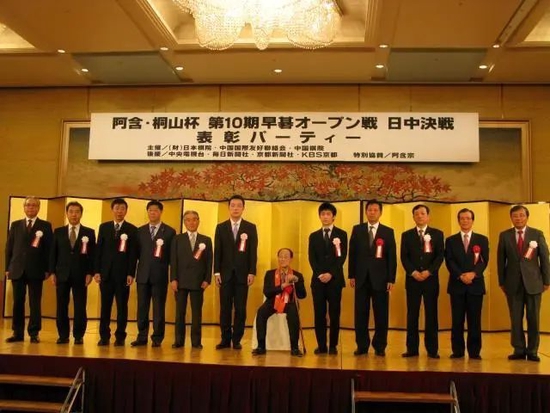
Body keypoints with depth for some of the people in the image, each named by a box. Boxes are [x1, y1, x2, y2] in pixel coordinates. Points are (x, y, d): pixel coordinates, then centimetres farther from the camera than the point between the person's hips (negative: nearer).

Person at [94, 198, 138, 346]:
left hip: (123, 273, -2)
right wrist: (96, 271, 0)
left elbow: (133, 254, -1)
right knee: (105, 306, 5)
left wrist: (131, 274, -8)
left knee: (122, 306, 2)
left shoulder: (132, 230, 3)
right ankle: (104, 336, 12)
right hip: (106, 272, 2)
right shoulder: (104, 227, 10)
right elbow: (98, 250, 7)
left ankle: (120, 336, 9)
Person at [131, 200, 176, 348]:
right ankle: (142, 337, 13)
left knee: (159, 308, 2)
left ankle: (157, 338, 8)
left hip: (160, 275, -3)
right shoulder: (140, 230, 13)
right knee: (142, 307, 6)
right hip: (143, 274, 3)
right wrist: (134, 270, 0)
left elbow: (172, 254, 2)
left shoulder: (169, 231, 3)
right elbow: (137, 252, 10)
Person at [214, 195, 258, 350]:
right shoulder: (221, 227, 8)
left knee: (240, 308, 1)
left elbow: (253, 252, 1)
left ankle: (237, 340, 8)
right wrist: (216, 272, -2)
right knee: (225, 308, 3)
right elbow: (217, 251, 5)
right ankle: (225, 339, 10)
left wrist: (252, 272, -7)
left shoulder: (250, 228, 5)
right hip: (225, 273, 1)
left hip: (243, 273, -1)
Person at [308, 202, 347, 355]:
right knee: (319, 314, 1)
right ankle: (321, 345, 6)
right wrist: (320, 274, -10)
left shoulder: (341, 234, 6)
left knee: (334, 314, 1)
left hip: (335, 279, -2)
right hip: (318, 279, 2)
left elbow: (342, 257, -3)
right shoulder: (314, 236, 13)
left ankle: (333, 345, 8)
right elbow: (312, 258, 5)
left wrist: (330, 274, -14)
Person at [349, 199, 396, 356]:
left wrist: (391, 279, -5)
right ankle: (362, 346, 14)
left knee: (381, 314, 3)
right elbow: (352, 254, 7)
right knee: (360, 314, 4)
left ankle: (380, 347, 14)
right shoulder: (357, 230, 7)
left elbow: (392, 257, 1)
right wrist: (351, 275, 1)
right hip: (361, 278, 1)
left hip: (380, 279, -1)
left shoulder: (388, 232, 4)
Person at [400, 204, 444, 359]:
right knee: (412, 314, 2)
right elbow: (404, 257, 3)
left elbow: (440, 255, -1)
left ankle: (432, 349, 6)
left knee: (431, 314, 1)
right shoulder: (406, 235, 10)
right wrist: (413, 272, -12)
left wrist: (429, 271, -13)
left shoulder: (437, 234, 8)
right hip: (412, 279, 1)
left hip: (431, 279, -1)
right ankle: (412, 348, 7)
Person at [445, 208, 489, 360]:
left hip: (476, 284, 0)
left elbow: (484, 260, -1)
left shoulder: (482, 239, 9)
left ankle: (474, 351, 8)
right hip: (457, 284, 0)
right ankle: (457, 350, 9)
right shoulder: (450, 240, 9)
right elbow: (449, 262, -1)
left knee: (474, 320, 2)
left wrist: (473, 273, -17)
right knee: (457, 320, 2)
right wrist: (461, 276, -15)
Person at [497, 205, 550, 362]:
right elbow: (501, 260, 5)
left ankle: (532, 351, 14)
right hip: (513, 283, 1)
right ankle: (519, 350, 13)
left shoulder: (537, 234, 2)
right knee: (516, 319, 4)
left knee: (533, 318, 4)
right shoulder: (504, 235, 5)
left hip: (533, 282, -1)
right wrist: (502, 282, 2)